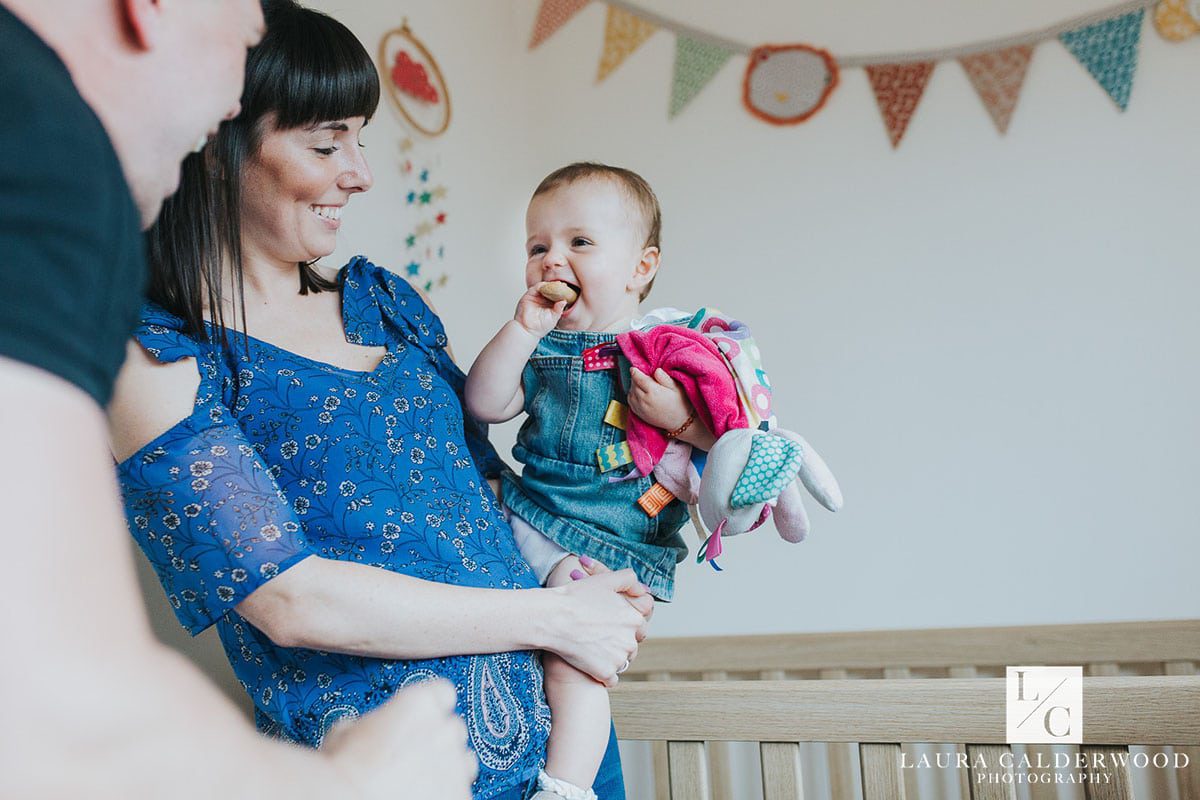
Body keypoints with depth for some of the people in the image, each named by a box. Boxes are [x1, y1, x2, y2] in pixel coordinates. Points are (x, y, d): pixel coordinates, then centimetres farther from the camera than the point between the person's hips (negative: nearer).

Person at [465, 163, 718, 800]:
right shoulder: (545, 348, 7)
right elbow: (484, 404, -5)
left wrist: (679, 417, -26)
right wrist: (523, 328, -13)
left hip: (613, 549, -6)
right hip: (526, 518, 6)